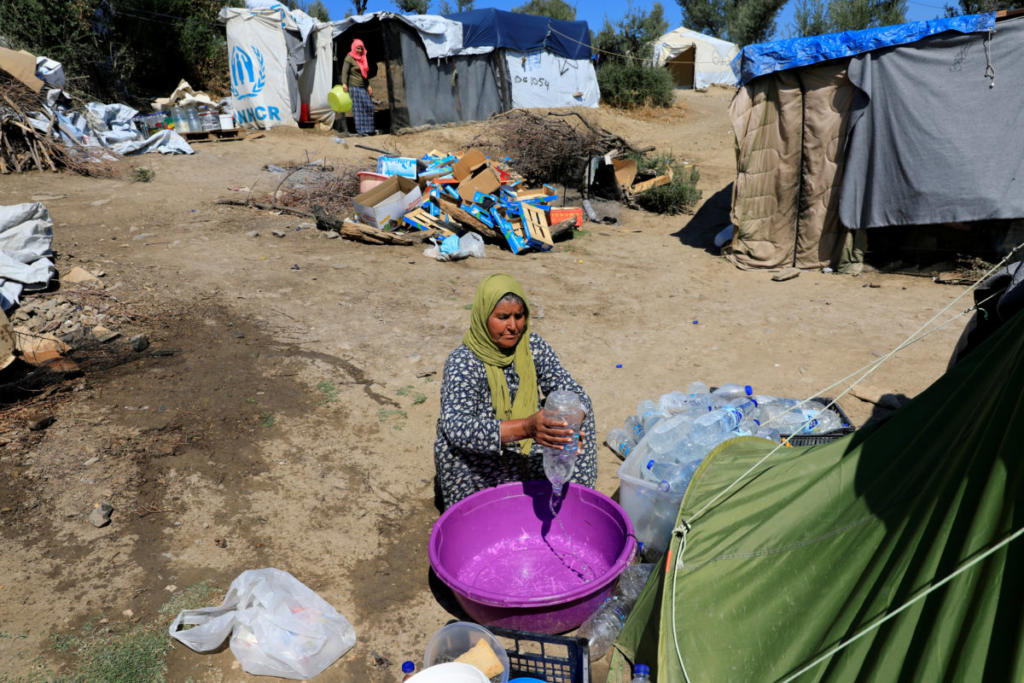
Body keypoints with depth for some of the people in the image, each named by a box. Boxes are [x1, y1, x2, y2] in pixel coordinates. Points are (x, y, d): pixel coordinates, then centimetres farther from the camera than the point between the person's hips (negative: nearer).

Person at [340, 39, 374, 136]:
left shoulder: (363, 58, 17)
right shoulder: (349, 58, -5)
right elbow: (344, 71, -13)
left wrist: (368, 86, 22)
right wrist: (344, 83, -26)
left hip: (363, 87, 7)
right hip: (354, 87, -7)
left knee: (368, 106, 3)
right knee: (358, 108, -7)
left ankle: (368, 129, 10)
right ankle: (361, 130, -4)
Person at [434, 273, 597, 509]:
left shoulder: (534, 348, -6)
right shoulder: (462, 362, -20)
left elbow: (575, 393, -5)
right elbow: (457, 427, -35)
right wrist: (525, 428, -49)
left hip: (526, 448, 5)